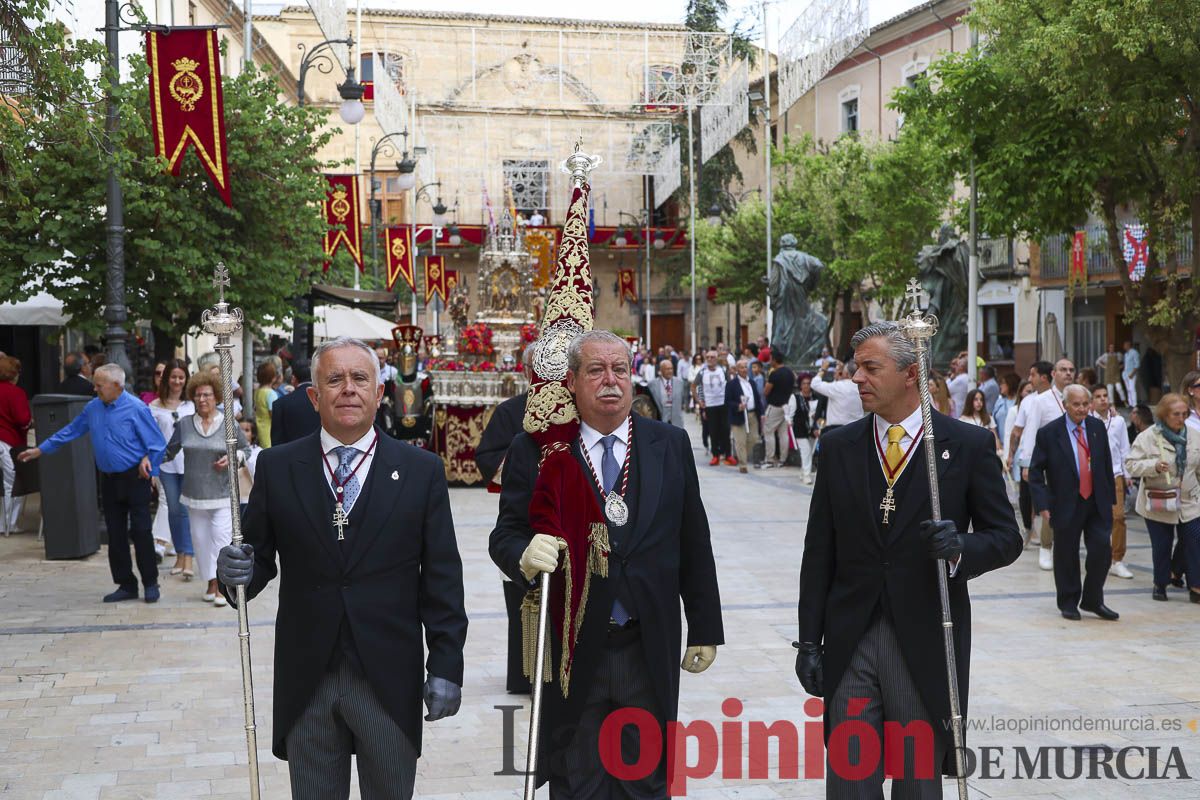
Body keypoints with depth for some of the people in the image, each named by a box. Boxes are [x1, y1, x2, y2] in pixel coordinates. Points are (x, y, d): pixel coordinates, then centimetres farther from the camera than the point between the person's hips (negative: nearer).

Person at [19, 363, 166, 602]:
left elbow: (157, 444, -9)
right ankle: (126, 585, 16)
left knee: (141, 531, -4)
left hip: (134, 478, -6)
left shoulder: (136, 409, -13)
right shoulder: (93, 408, 6)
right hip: (109, 479, 6)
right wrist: (40, 450, 20)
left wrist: (148, 462, -22)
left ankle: (150, 584, 6)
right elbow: (71, 431, 17)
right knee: (115, 535, 7)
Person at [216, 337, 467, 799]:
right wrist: (238, 572, -17)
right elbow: (260, 556, 5)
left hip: (390, 678, -1)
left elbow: (442, 579, -1)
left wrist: (446, 665, -4)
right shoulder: (276, 467, 2)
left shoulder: (421, 471, -1)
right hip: (306, 679, 1)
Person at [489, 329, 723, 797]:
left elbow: (693, 544, 6)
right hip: (570, 651, -1)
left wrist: (705, 628, 7)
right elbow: (505, 536, -3)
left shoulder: (670, 445, 3)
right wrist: (525, 556, -26)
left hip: (651, 649, 2)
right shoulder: (535, 450, -3)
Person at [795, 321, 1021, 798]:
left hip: (927, 644, -2)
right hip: (849, 643, 2)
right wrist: (809, 640, 2)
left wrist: (961, 549, -20)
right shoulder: (837, 446, 5)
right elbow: (819, 552, 6)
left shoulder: (969, 444, -2)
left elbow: (1006, 537, 2)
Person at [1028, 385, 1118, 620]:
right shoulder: (1048, 433, -8)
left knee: (1102, 550, -3)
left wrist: (1110, 498, 10)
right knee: (1066, 556, 7)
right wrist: (1043, 505, -13)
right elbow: (1035, 471, -6)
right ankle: (1068, 603, 24)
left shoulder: (1098, 427, 5)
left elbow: (1106, 465, 12)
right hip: (1067, 504, -3)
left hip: (1097, 502, 3)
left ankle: (1093, 600, 16)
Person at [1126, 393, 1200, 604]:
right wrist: (1154, 466, -28)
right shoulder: (1148, 437, -10)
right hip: (1158, 504, -3)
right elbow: (1131, 464, -13)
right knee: (1161, 547, 7)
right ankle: (1160, 584, 24)